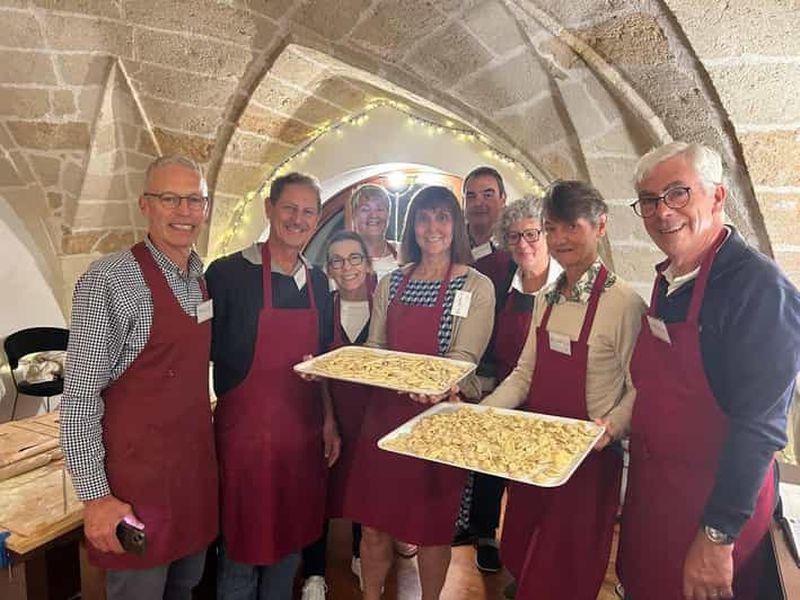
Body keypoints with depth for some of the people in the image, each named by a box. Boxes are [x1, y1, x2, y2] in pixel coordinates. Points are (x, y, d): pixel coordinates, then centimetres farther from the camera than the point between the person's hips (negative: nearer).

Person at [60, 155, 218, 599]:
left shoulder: (201, 279, 5)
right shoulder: (109, 281, -17)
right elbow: (79, 396, -16)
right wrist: (94, 496, -15)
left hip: (197, 466, 7)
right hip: (139, 477, -6)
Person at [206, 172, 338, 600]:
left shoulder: (318, 280, 6)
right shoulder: (228, 272, -11)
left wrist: (329, 419, 9)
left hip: (304, 432, 5)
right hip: (245, 431, -5)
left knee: (291, 541, 20)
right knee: (242, 548, 11)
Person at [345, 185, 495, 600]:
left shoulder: (477, 287, -5)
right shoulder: (391, 283, 8)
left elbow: (463, 359, -13)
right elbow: (374, 349, 8)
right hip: (386, 411, 4)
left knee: (433, 527, 12)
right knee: (374, 523, 12)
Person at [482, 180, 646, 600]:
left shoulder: (624, 303, -18)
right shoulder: (546, 298, 4)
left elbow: (638, 389, -14)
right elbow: (524, 374, 5)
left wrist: (611, 426, -31)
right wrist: (480, 412, -6)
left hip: (586, 457, -6)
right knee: (522, 559, 24)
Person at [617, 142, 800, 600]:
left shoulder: (760, 287, -22)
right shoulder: (669, 279, 4)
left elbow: (761, 428, -24)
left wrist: (718, 535, -21)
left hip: (715, 500, -7)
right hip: (650, 485, 8)